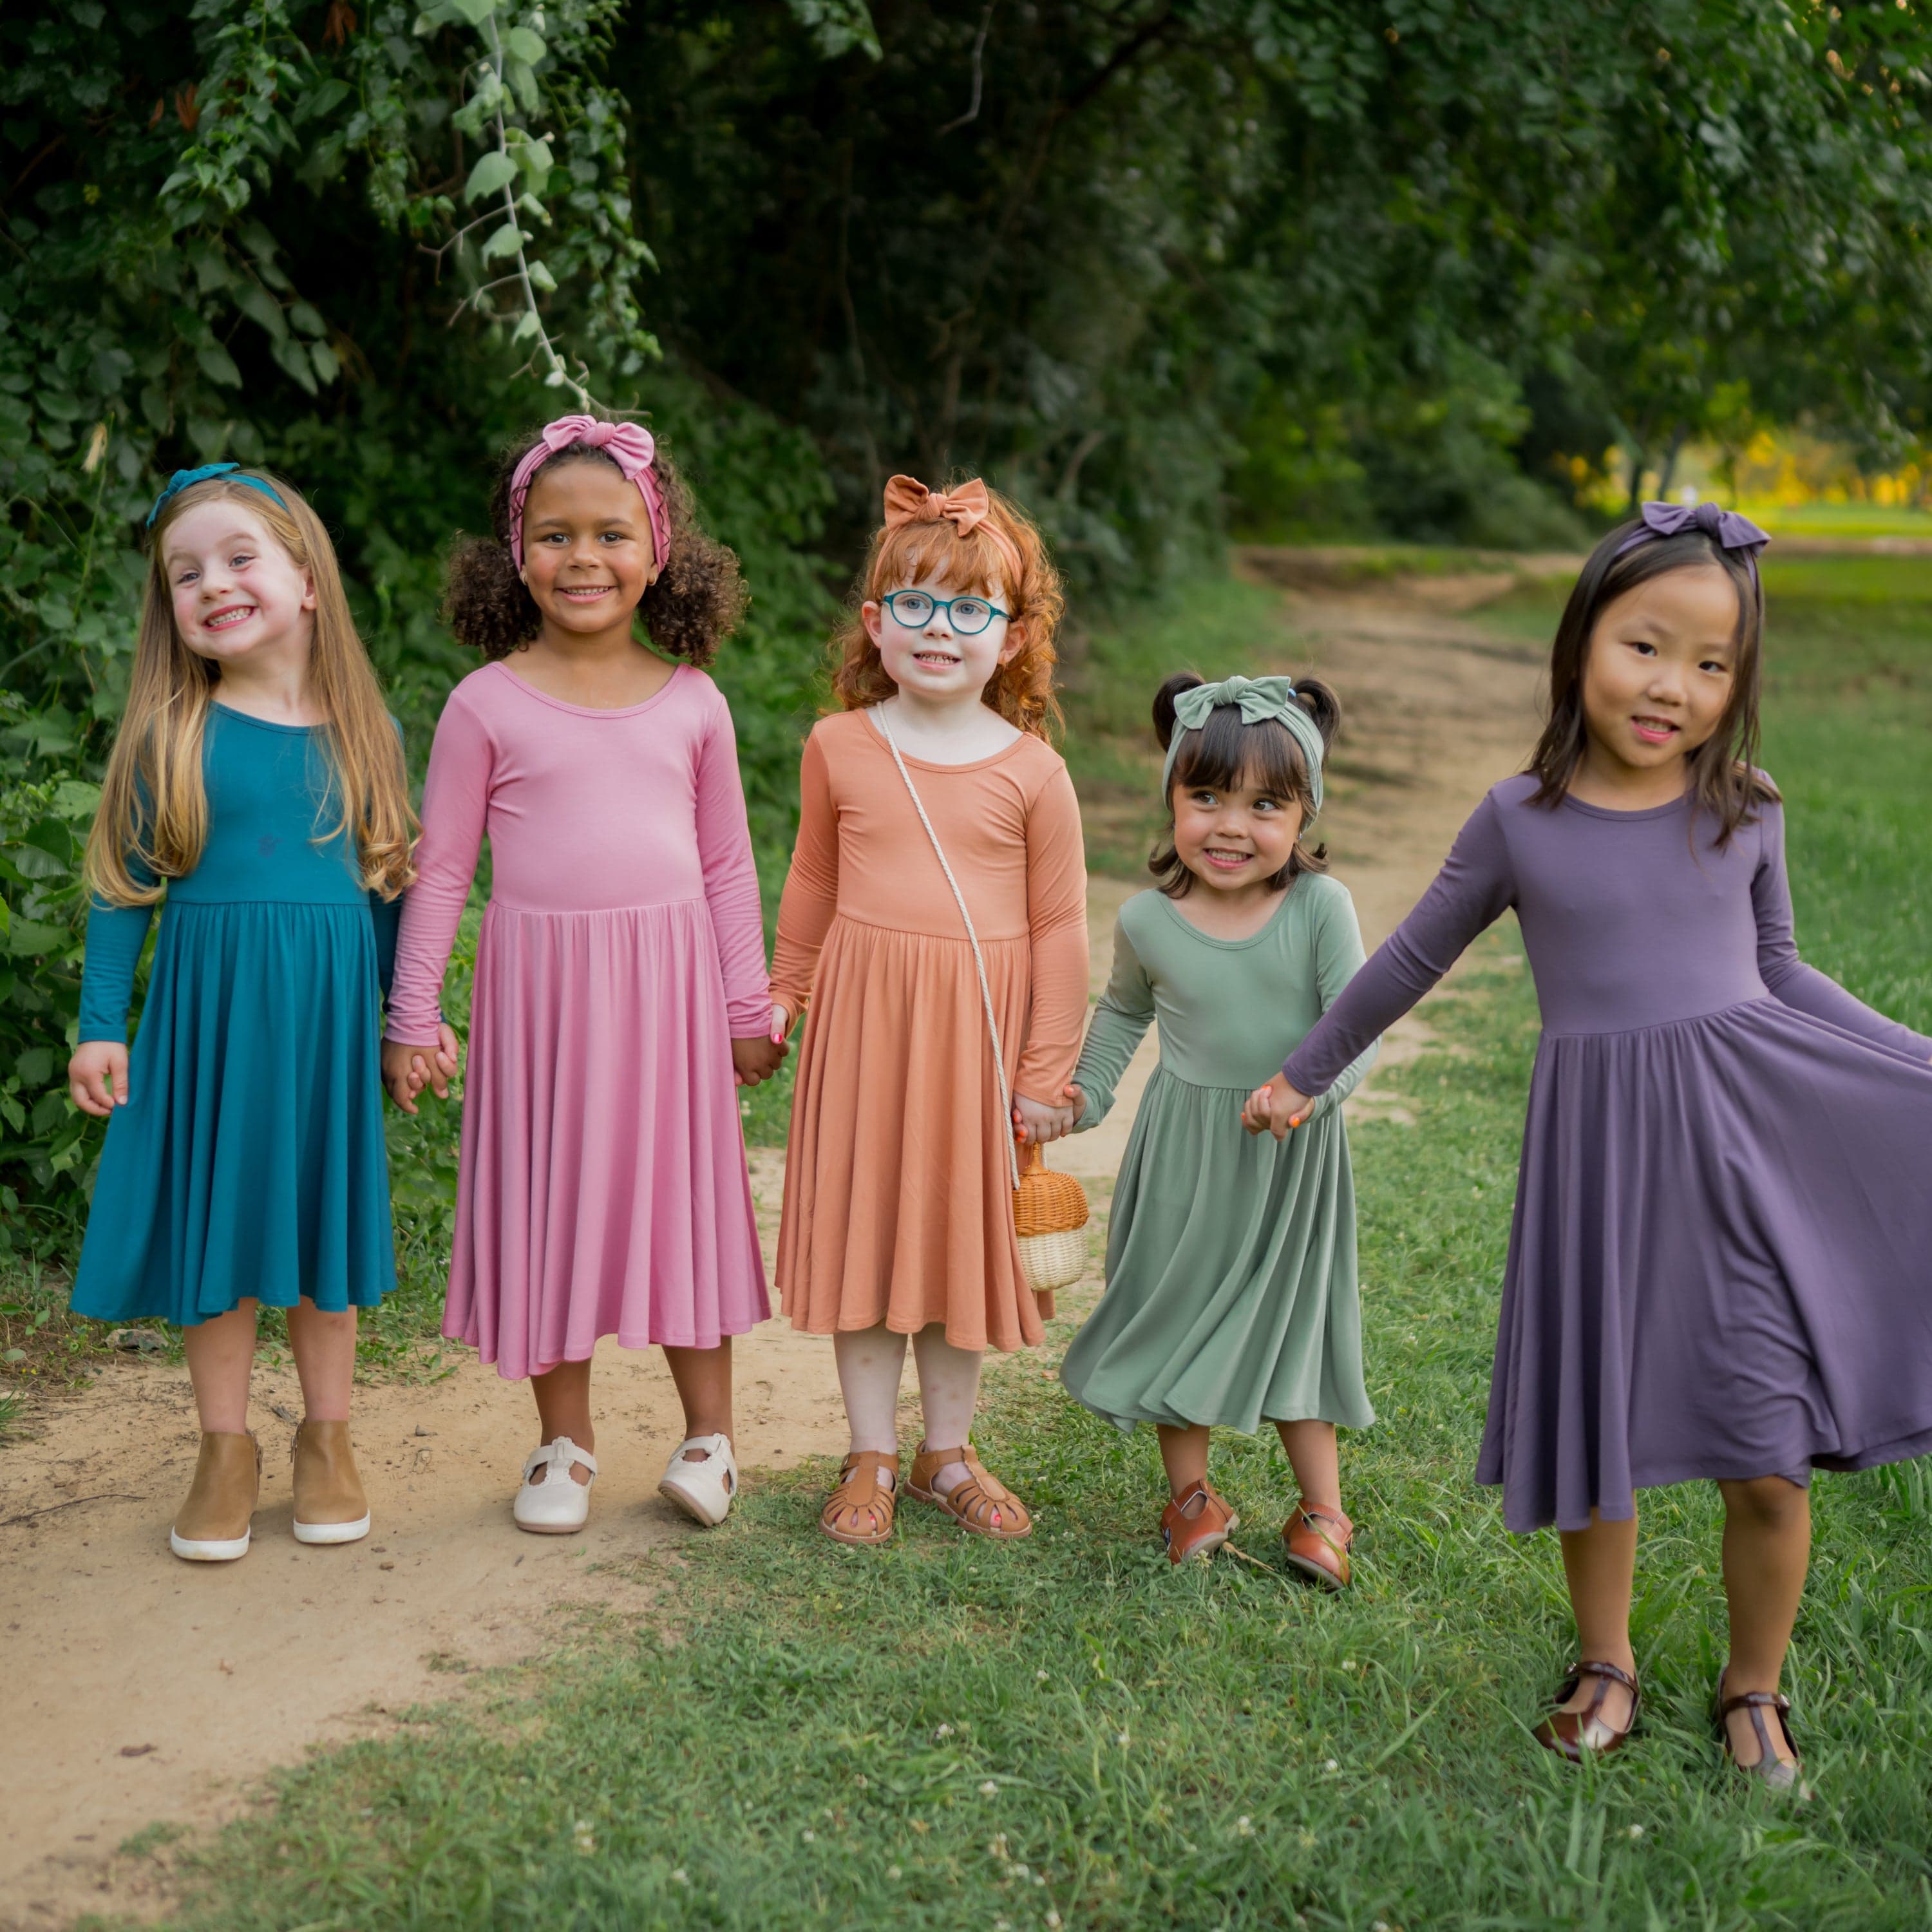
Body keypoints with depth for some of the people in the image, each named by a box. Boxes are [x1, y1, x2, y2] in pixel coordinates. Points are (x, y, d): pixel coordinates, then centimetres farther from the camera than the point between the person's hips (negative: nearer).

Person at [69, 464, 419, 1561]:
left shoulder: (365, 732, 2)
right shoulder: (170, 733, -2)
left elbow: (393, 883, 8)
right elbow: (125, 884, 0)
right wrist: (102, 1025, -3)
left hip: (330, 1014, 1)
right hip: (208, 1011, -1)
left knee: (326, 1217, 10)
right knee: (215, 1217, 7)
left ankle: (328, 1437, 25)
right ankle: (227, 1449, 21)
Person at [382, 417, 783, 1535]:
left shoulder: (693, 703, 2)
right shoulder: (490, 703, -4)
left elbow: (728, 865, 9)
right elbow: (440, 866, 1)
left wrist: (748, 1009, 10)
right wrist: (412, 1017, -1)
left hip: (666, 981, 1)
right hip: (538, 981, -1)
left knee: (684, 1189, 8)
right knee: (550, 1200, 6)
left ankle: (709, 1430, 23)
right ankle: (565, 1442, 21)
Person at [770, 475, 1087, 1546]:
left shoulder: (1031, 770, -5)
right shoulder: (839, 748, 1)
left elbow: (1061, 927, 0)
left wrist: (1046, 1071, -1)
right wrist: (781, 995, 23)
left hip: (978, 1027, -1)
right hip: (862, 1015, 1)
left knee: (962, 1230, 9)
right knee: (862, 1227, 6)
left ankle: (947, 1451, 25)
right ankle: (871, 1455, 19)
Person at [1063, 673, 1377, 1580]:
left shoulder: (1320, 907, -16)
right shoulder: (1147, 920, -9)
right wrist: (1085, 1093, 6)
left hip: (1292, 1151, -1)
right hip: (1184, 1148, 1)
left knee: (1293, 1313, 11)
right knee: (1178, 1301, 11)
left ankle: (1321, 1508, 25)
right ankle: (1191, 1492, 29)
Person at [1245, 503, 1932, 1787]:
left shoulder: (1745, 814, 2)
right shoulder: (1523, 821, -1)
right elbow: (1413, 960, 12)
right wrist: (1306, 1073, 21)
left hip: (1744, 1129, 1)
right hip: (1597, 1149, 0)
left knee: (1768, 1460, 0)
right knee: (1600, 1436, 9)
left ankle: (1754, 1691, 24)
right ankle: (1607, 1667, 33)